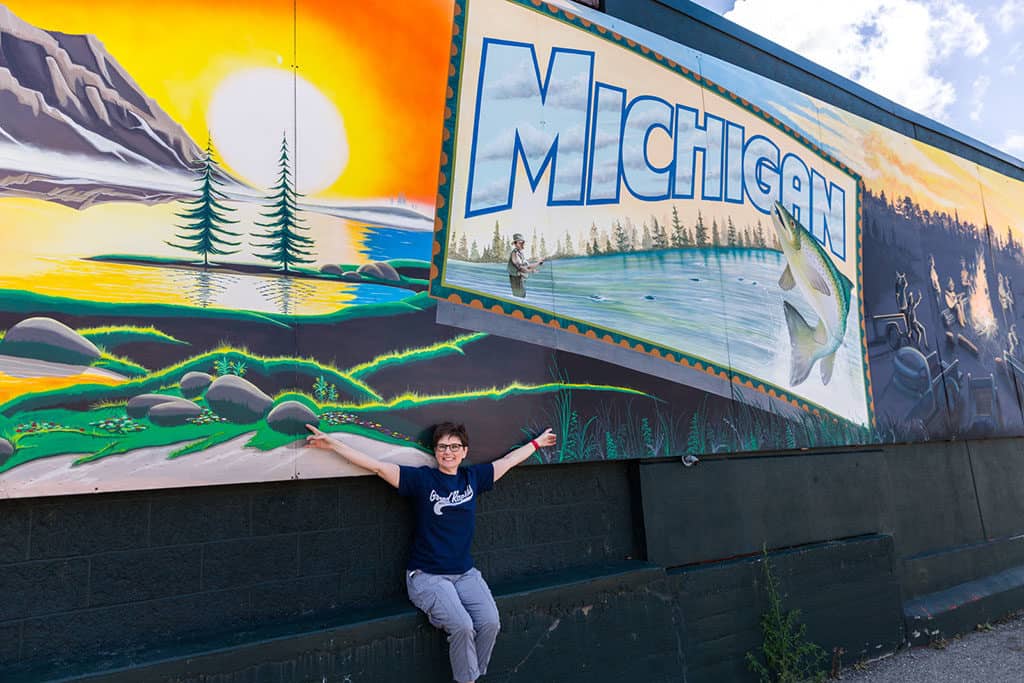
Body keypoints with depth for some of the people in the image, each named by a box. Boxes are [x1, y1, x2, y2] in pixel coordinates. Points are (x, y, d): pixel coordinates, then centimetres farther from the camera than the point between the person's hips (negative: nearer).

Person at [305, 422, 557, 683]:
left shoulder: (473, 477, 5)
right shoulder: (422, 479, -6)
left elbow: (508, 460, 18)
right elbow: (378, 466, -12)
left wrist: (537, 442, 29)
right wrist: (332, 444, -17)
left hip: (465, 573, 4)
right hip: (427, 576, -4)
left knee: (490, 623, -18)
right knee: (462, 626, -24)